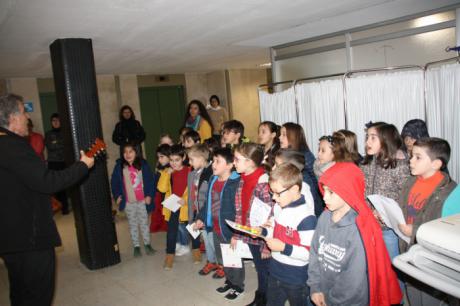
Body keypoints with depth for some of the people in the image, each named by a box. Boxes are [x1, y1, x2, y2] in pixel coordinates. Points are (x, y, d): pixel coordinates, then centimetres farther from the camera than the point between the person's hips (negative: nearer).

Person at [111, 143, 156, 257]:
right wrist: (117, 196, -3)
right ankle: (136, 246, 21)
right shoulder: (119, 166, -3)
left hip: (142, 201, 0)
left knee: (144, 223, 12)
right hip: (128, 202, 1)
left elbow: (150, 180, -3)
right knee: (133, 225, 10)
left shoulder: (143, 165, -5)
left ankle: (147, 244, 25)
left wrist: (149, 195, -7)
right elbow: (114, 182, 4)